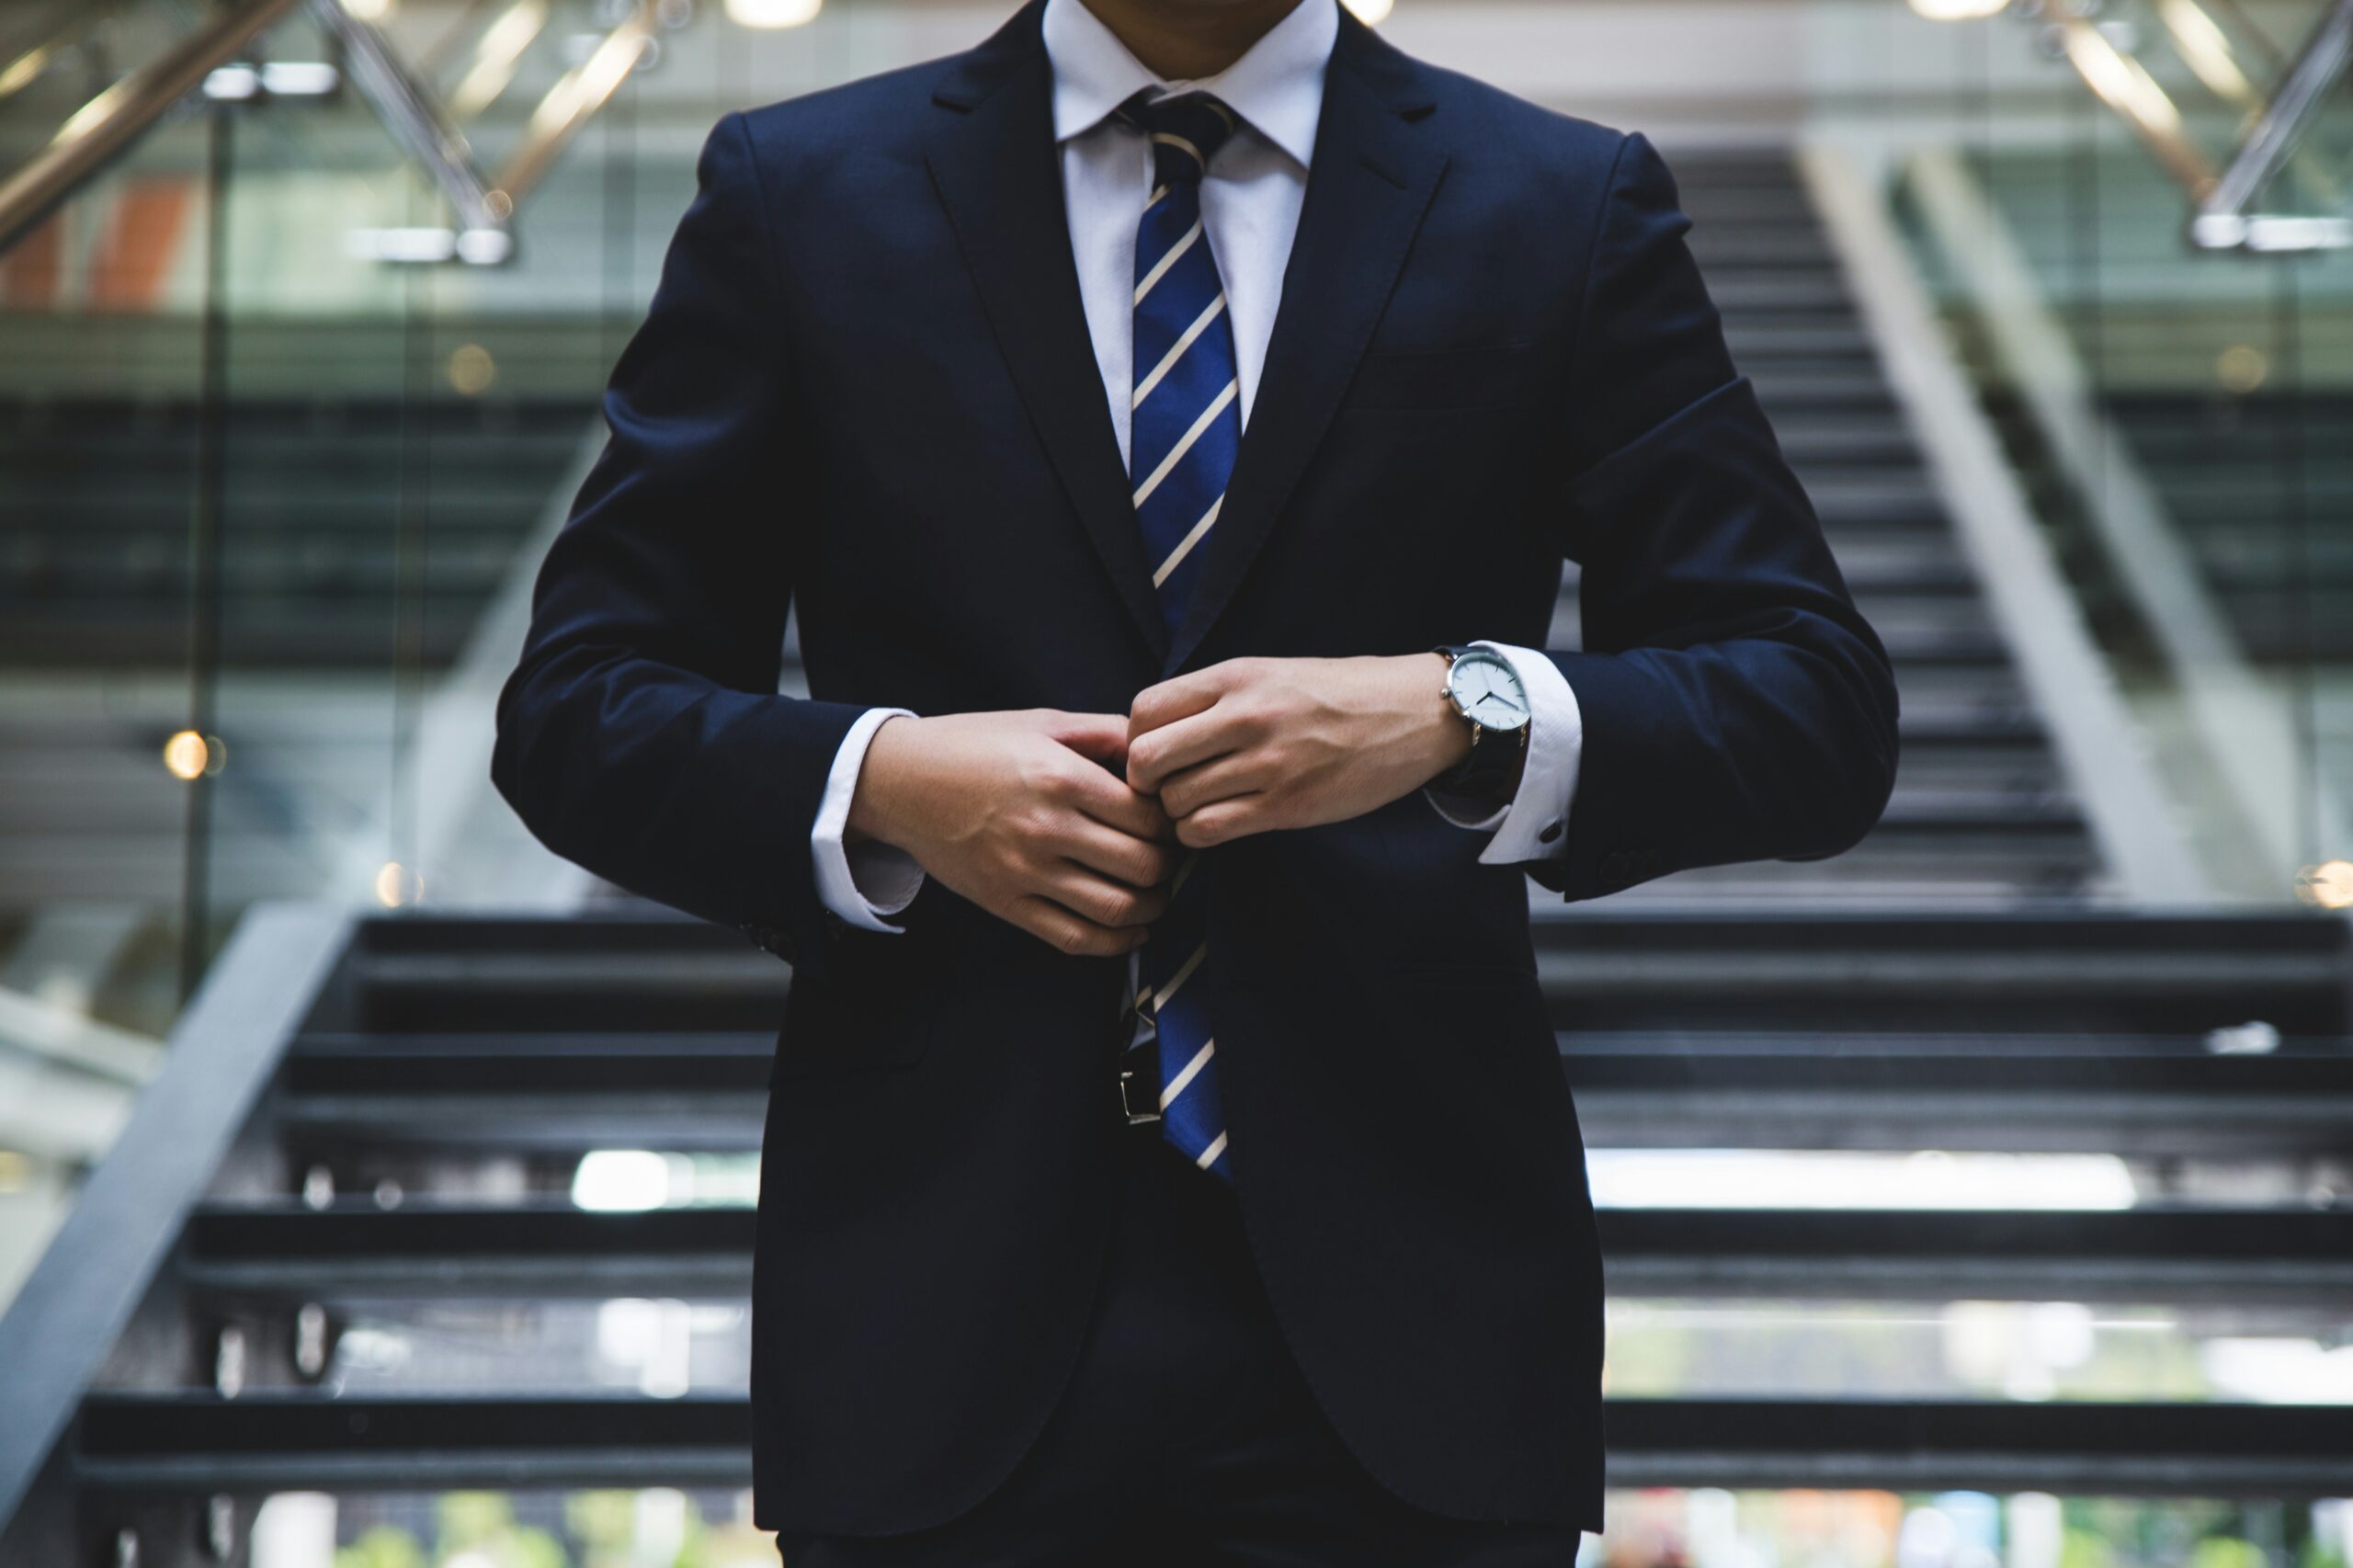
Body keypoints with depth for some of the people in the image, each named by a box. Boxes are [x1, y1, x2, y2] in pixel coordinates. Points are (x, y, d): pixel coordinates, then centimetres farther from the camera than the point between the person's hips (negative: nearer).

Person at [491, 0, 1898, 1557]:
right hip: (948, 1313, 0)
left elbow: (1824, 709, -1)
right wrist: (880, 781, -13)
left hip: (1400, 1310, 0)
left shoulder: (1569, 209, 5)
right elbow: (576, 711, 6)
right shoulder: (799, 195, 5)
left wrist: (1461, 715, -18)